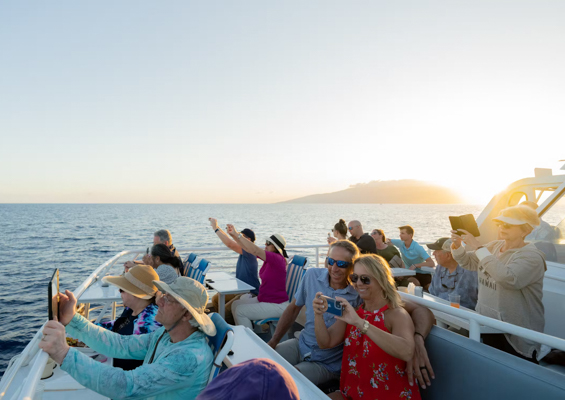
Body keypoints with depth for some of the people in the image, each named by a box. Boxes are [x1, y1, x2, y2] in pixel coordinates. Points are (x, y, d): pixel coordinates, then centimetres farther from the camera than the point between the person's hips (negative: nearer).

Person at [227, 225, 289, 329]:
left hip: (277, 305, -9)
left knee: (240, 311, -14)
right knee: (235, 304, 5)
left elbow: (255, 250, -32)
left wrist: (237, 234, -31)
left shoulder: (278, 259, -21)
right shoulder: (269, 258, 4)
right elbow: (246, 248, 4)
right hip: (263, 299, 9)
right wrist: (233, 235, -7)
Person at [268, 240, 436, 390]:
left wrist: (417, 342, -45)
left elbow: (420, 310, -25)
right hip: (301, 345, 4)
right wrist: (272, 342, 6)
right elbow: (293, 309, 6)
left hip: (328, 364, -4)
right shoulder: (312, 276, -9)